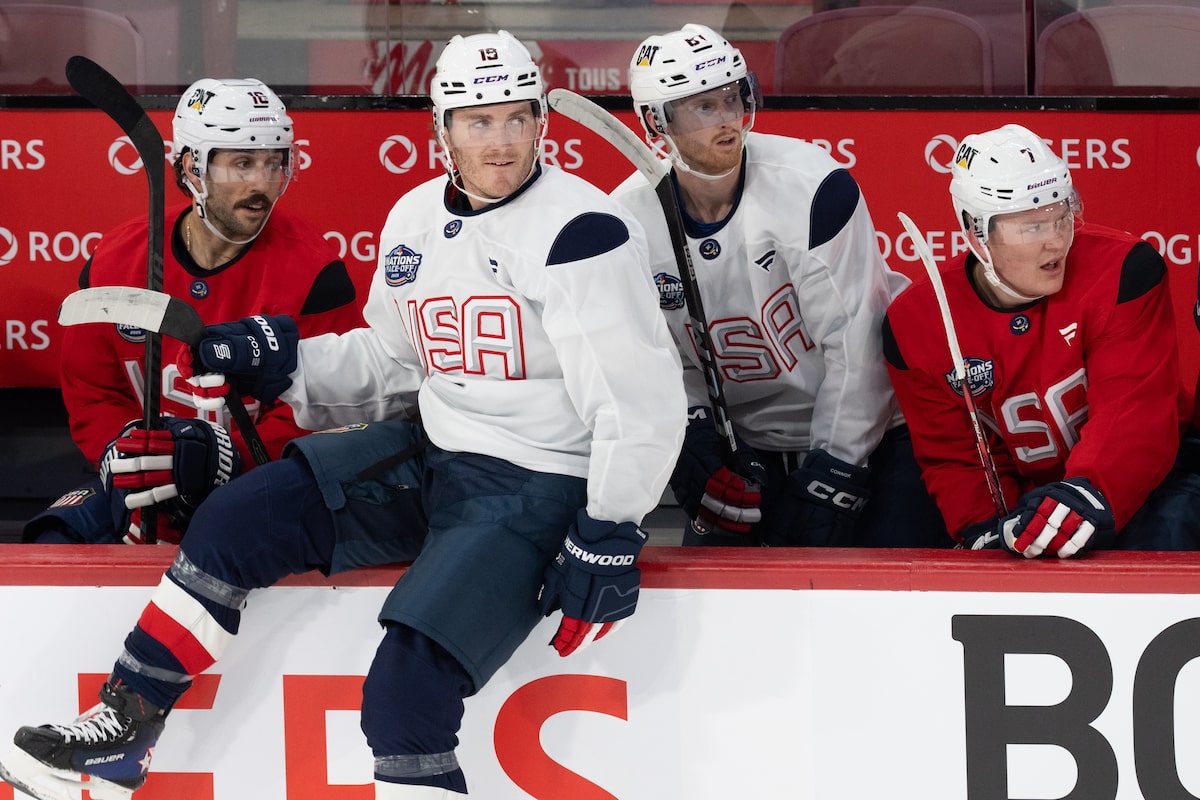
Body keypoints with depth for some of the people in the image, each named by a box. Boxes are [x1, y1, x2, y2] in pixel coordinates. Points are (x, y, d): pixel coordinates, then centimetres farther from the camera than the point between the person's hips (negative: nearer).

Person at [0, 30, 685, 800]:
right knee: (233, 523, -2)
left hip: (540, 487, -8)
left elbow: (642, 397, -18)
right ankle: (121, 733, 9)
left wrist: (610, 534, -18)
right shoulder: (414, 220, 8)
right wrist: (285, 362, 4)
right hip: (427, 452, 8)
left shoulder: (579, 231, -17)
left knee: (407, 686, -25)